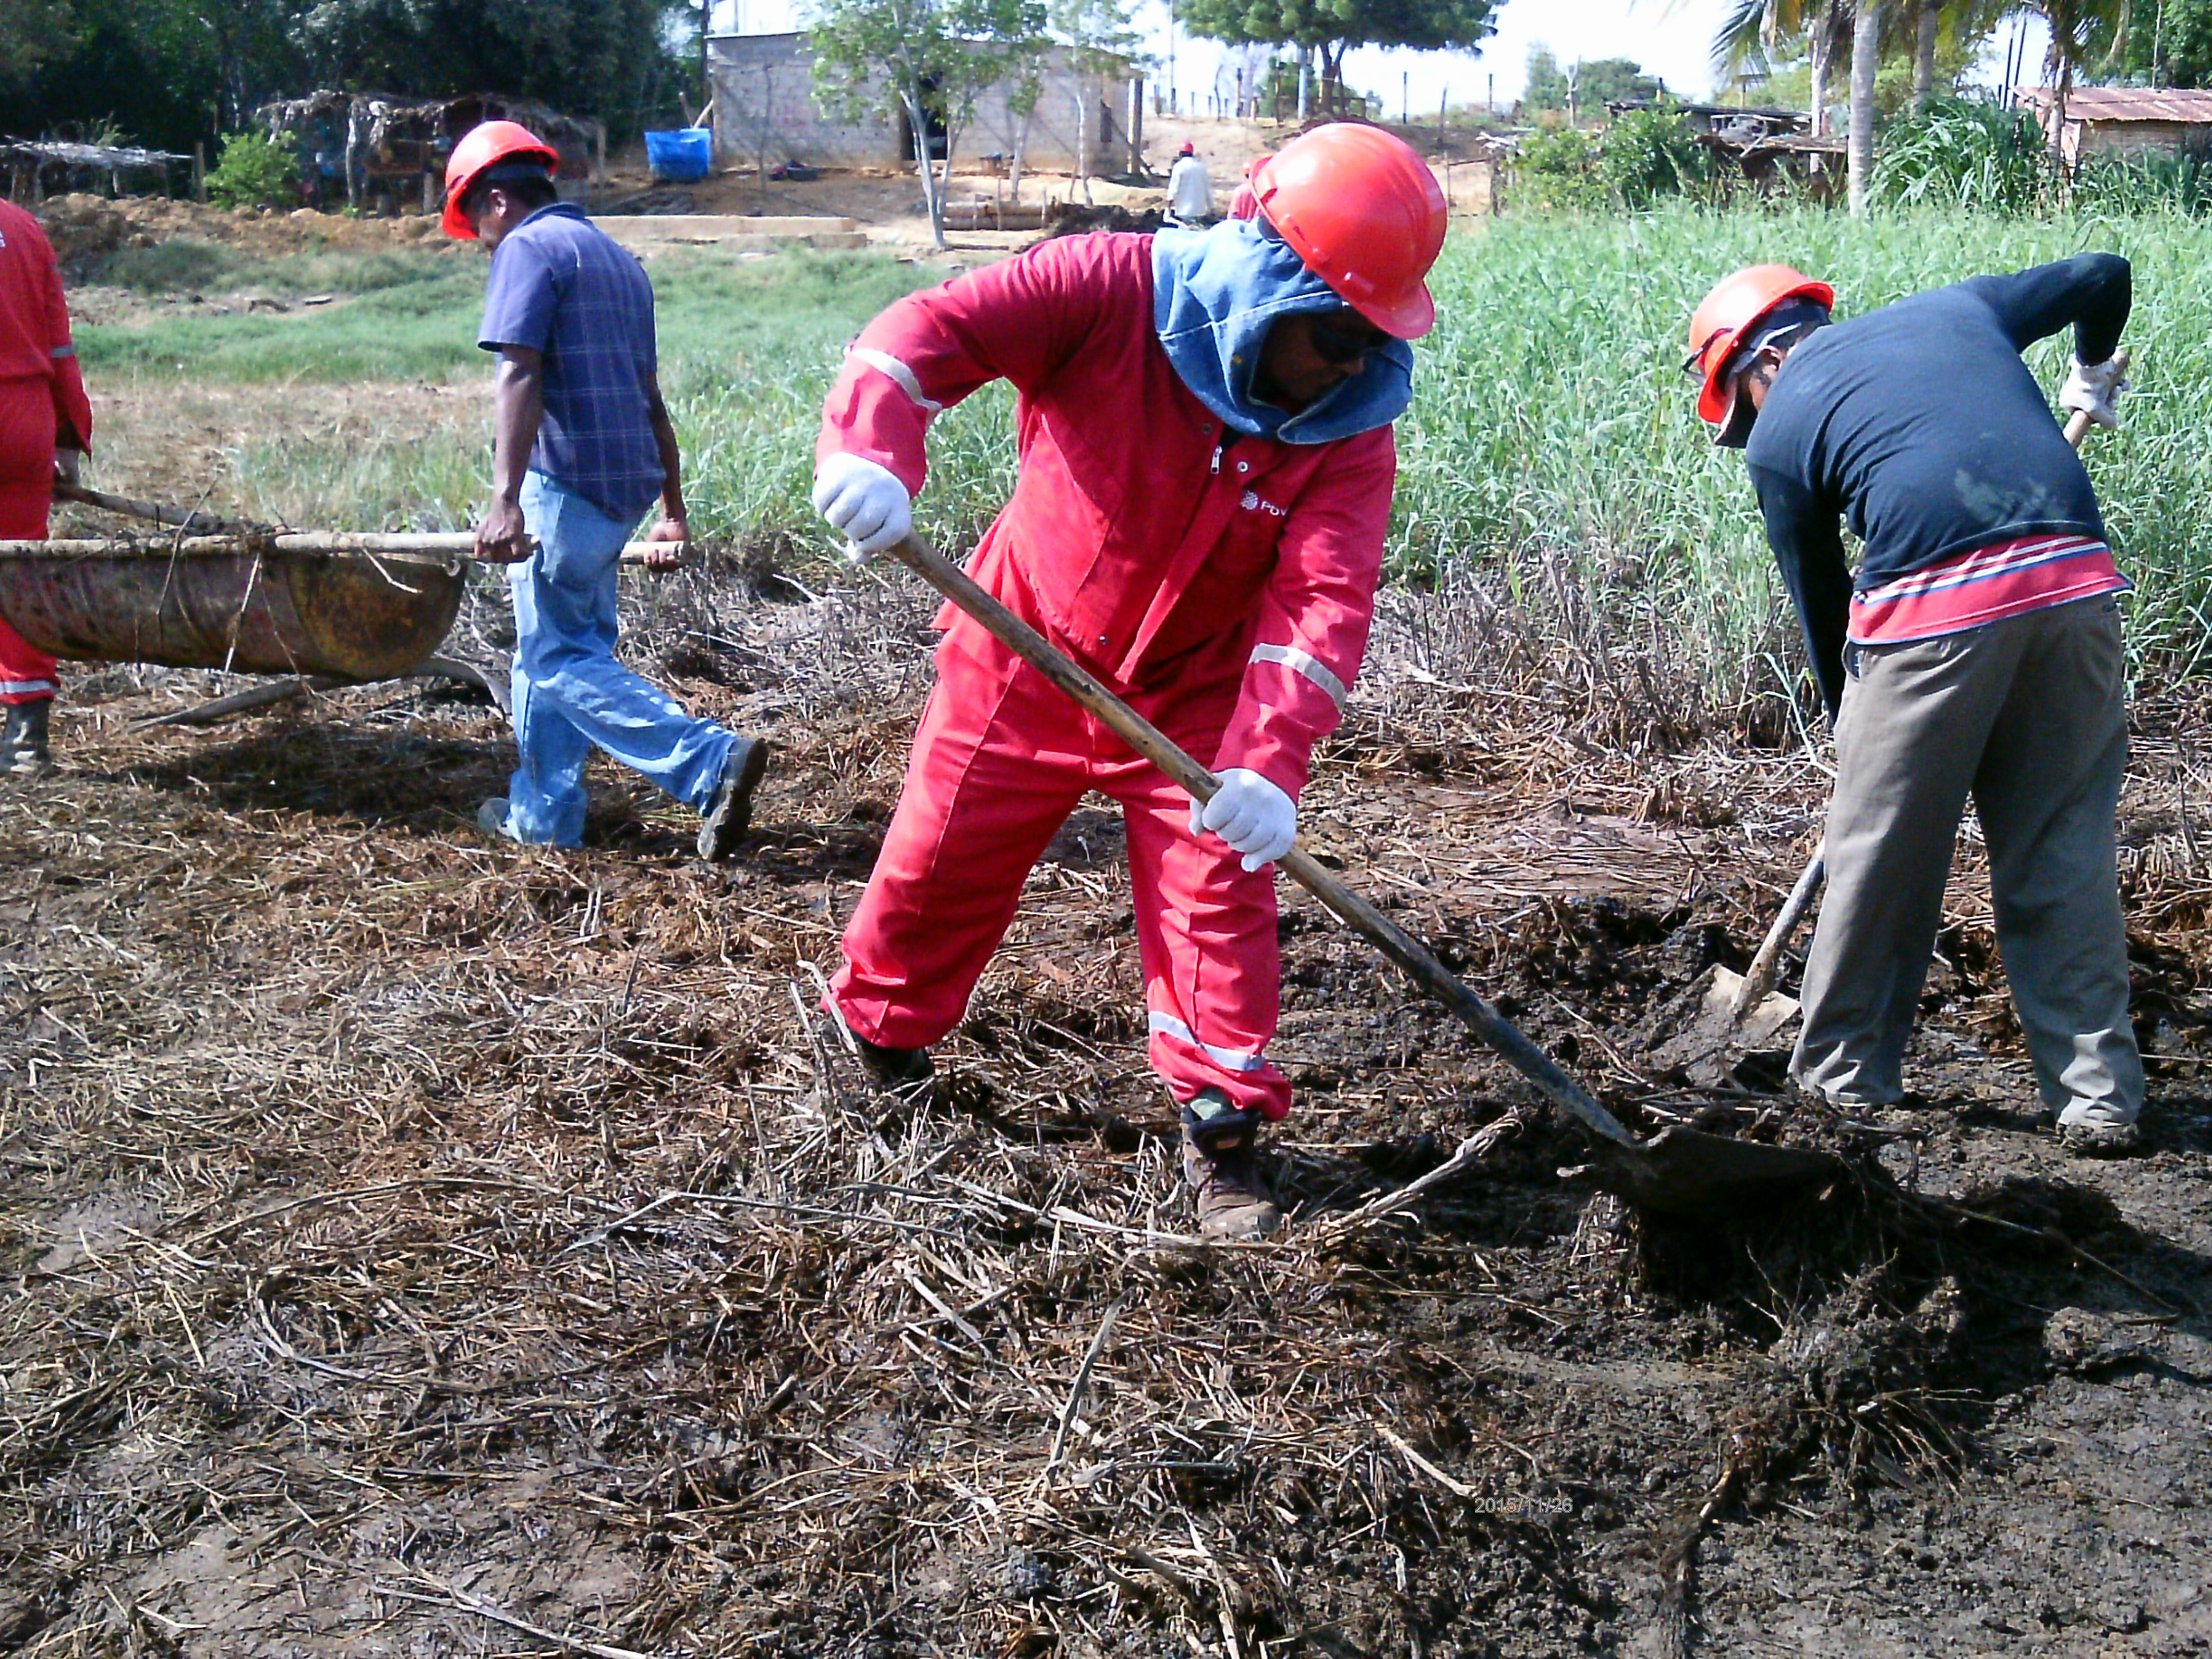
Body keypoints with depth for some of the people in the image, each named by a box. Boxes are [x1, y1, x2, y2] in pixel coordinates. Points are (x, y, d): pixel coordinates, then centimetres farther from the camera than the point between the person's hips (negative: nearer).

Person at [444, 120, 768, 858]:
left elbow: (520, 376, -19)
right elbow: (651, 401, 22)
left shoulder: (528, 248, -6)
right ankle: (544, 813, 23)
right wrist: (672, 511, 24)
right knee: (552, 649, 17)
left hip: (563, 483, -9)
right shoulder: (618, 259, 21)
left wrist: (504, 499, -26)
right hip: (623, 486, 9)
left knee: (560, 659, -5)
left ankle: (712, 762, -16)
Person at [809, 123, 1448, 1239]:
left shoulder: (1352, 434, -17)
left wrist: (1267, 764, -41)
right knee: (939, 865, 11)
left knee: (1219, 891, -4)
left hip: (1190, 697, 1)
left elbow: (1324, 601, -27)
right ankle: (877, 1036, 39)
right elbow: (938, 328, -24)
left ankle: (1224, 1125, 14)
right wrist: (872, 449, -45)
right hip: (1024, 658, 0)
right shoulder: (1111, 291, -22)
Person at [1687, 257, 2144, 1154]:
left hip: (1935, 608, -4)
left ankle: (1842, 1080, 24)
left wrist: (1853, 731, 28)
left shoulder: (1779, 433, 12)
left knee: (1883, 856, 11)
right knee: (2067, 856, 14)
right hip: (2077, 581, 4)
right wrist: (2092, 373, 54)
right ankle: (2101, 1097, 18)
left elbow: (1821, 608, 16)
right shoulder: (1957, 307, 23)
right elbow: (2103, 273, 35)